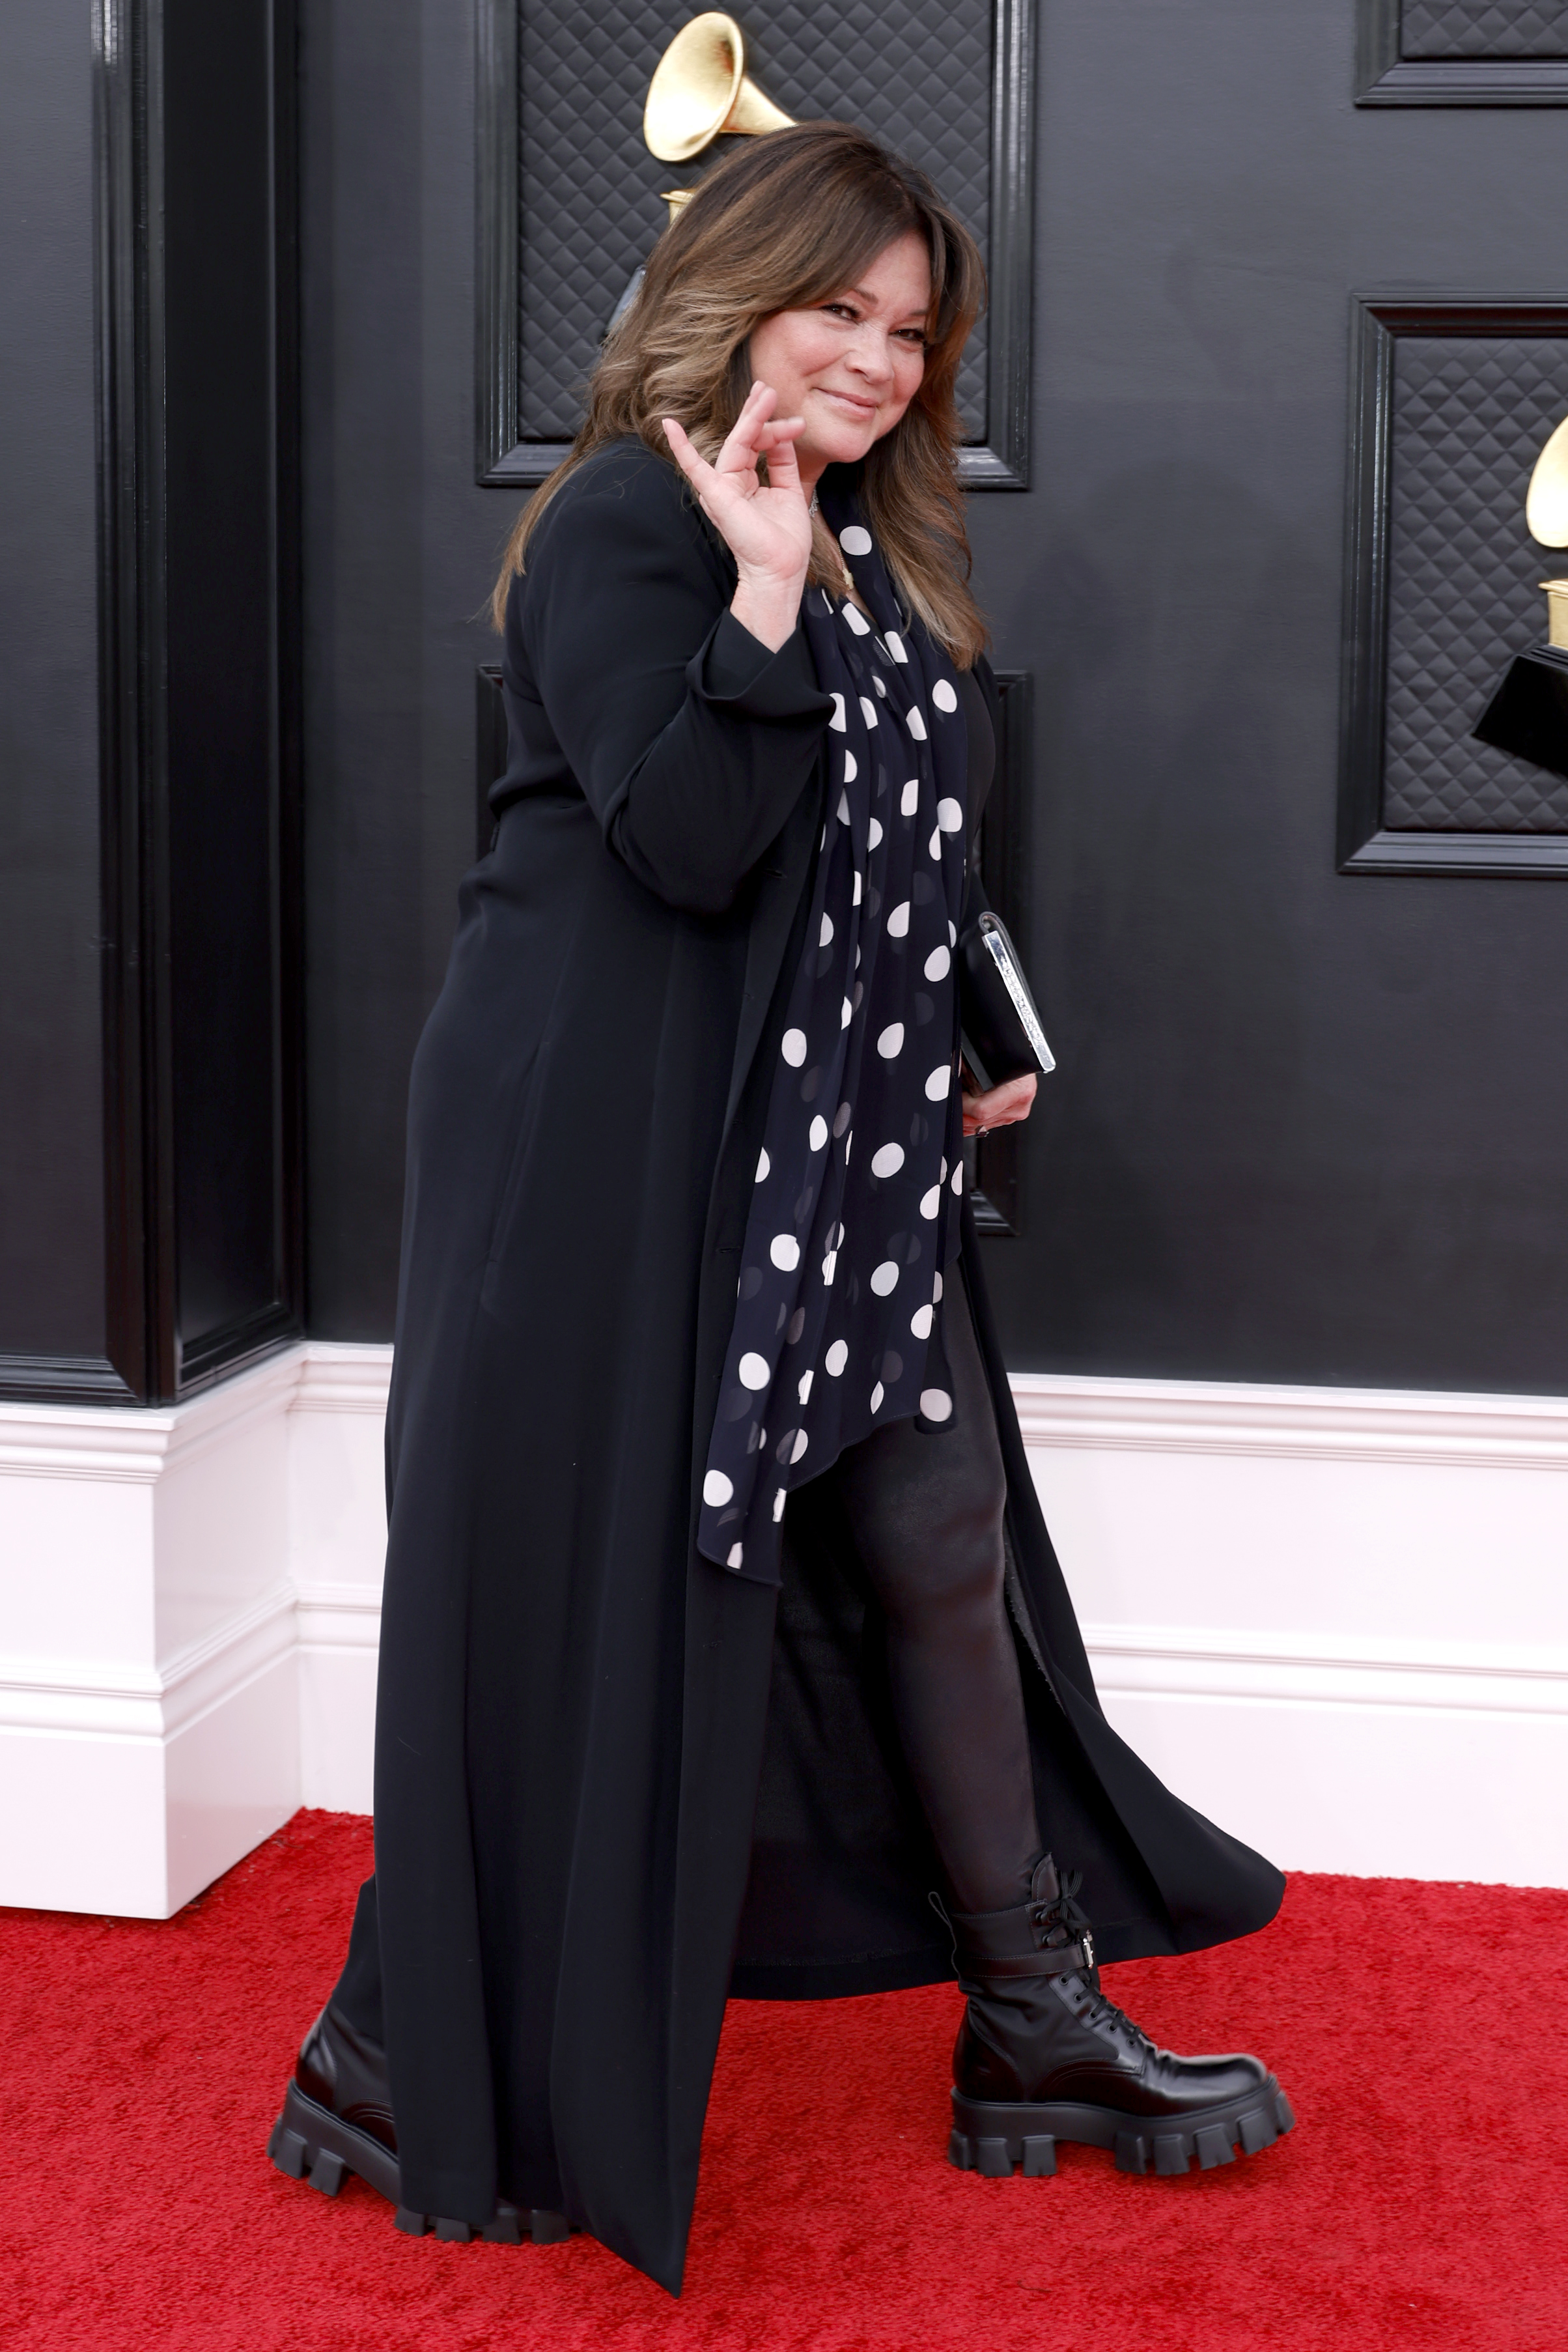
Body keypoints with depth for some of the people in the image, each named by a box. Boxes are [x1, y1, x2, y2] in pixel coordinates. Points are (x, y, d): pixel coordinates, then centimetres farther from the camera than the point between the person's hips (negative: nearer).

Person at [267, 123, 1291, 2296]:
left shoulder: (885, 556, 16)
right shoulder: (623, 526, -10)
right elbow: (691, 848, -23)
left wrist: (957, 1059, 15)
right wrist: (769, 591, -23)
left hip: (838, 1141, 9)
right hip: (615, 1140, -8)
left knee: (940, 1543, 10)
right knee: (586, 1587, -1)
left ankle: (1037, 2021, 24)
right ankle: (409, 2074, 16)